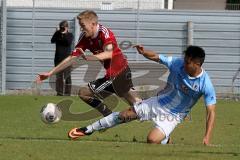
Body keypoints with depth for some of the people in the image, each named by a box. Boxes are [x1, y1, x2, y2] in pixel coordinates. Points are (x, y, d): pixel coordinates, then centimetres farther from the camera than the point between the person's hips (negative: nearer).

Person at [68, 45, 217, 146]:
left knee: (153, 139, -26)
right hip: (158, 102, 4)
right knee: (125, 115, -1)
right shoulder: (177, 63, -15)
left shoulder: (206, 85, -25)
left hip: (173, 115, -4)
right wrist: (144, 52, -27)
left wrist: (207, 138, -31)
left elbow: (211, 112, -22)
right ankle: (87, 130, 16)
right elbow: (156, 57, -4)